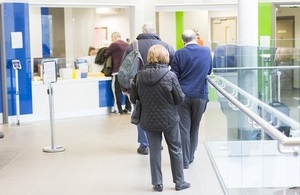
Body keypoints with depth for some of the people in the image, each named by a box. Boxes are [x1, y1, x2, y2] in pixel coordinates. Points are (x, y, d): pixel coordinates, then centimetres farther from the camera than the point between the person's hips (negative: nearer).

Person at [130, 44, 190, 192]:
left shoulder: (140, 76, -9)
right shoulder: (170, 76, -18)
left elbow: (133, 98, 0)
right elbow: (180, 99, -10)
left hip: (149, 120, 2)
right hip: (169, 119, -2)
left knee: (154, 152, 13)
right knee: (175, 150, 14)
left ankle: (157, 183, 19)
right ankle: (179, 182, 23)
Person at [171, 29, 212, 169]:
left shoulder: (179, 54, -7)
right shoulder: (206, 51, 2)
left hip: (183, 95, -2)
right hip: (201, 95, 2)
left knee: (184, 128, 2)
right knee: (194, 128, 15)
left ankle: (185, 160, 2)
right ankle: (190, 157, 24)